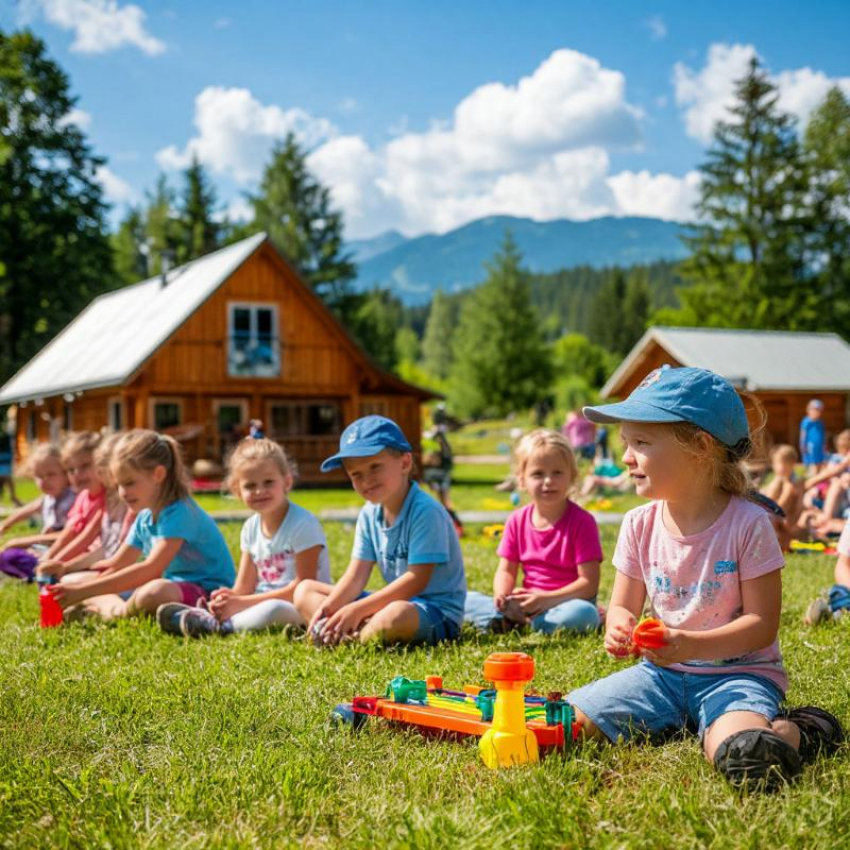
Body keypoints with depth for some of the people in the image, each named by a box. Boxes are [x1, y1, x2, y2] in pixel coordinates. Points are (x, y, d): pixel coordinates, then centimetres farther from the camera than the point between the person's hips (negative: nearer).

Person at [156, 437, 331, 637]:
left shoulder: (302, 524, -13)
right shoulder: (251, 528, 9)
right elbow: (244, 587, 9)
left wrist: (243, 602, -20)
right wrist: (231, 598, -18)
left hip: (302, 608, -7)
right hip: (265, 601, 8)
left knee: (272, 609, -36)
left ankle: (218, 626, -24)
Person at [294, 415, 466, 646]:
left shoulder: (425, 511, -19)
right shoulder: (369, 514, 5)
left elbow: (416, 580, -23)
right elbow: (356, 575, 3)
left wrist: (357, 610, -24)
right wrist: (328, 607, -17)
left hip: (437, 612, -8)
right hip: (395, 601, 8)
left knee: (395, 616, -44)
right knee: (305, 591, 6)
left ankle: (348, 640, -17)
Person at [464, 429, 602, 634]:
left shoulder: (581, 521, -10)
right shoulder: (517, 521, 4)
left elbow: (589, 583, -14)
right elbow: (506, 570, 7)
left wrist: (547, 599, -25)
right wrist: (502, 595, -16)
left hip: (565, 601, -4)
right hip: (526, 602, 4)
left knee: (584, 614, -38)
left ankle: (514, 621, -24)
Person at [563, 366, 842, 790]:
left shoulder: (748, 524, -14)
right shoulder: (639, 525, -1)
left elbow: (762, 624, -14)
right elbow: (623, 606, 7)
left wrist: (692, 644, -28)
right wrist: (619, 626, -19)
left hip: (737, 671, -5)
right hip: (664, 672, 5)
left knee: (743, 754, -37)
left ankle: (793, 730, -2)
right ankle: (677, 722, 6)